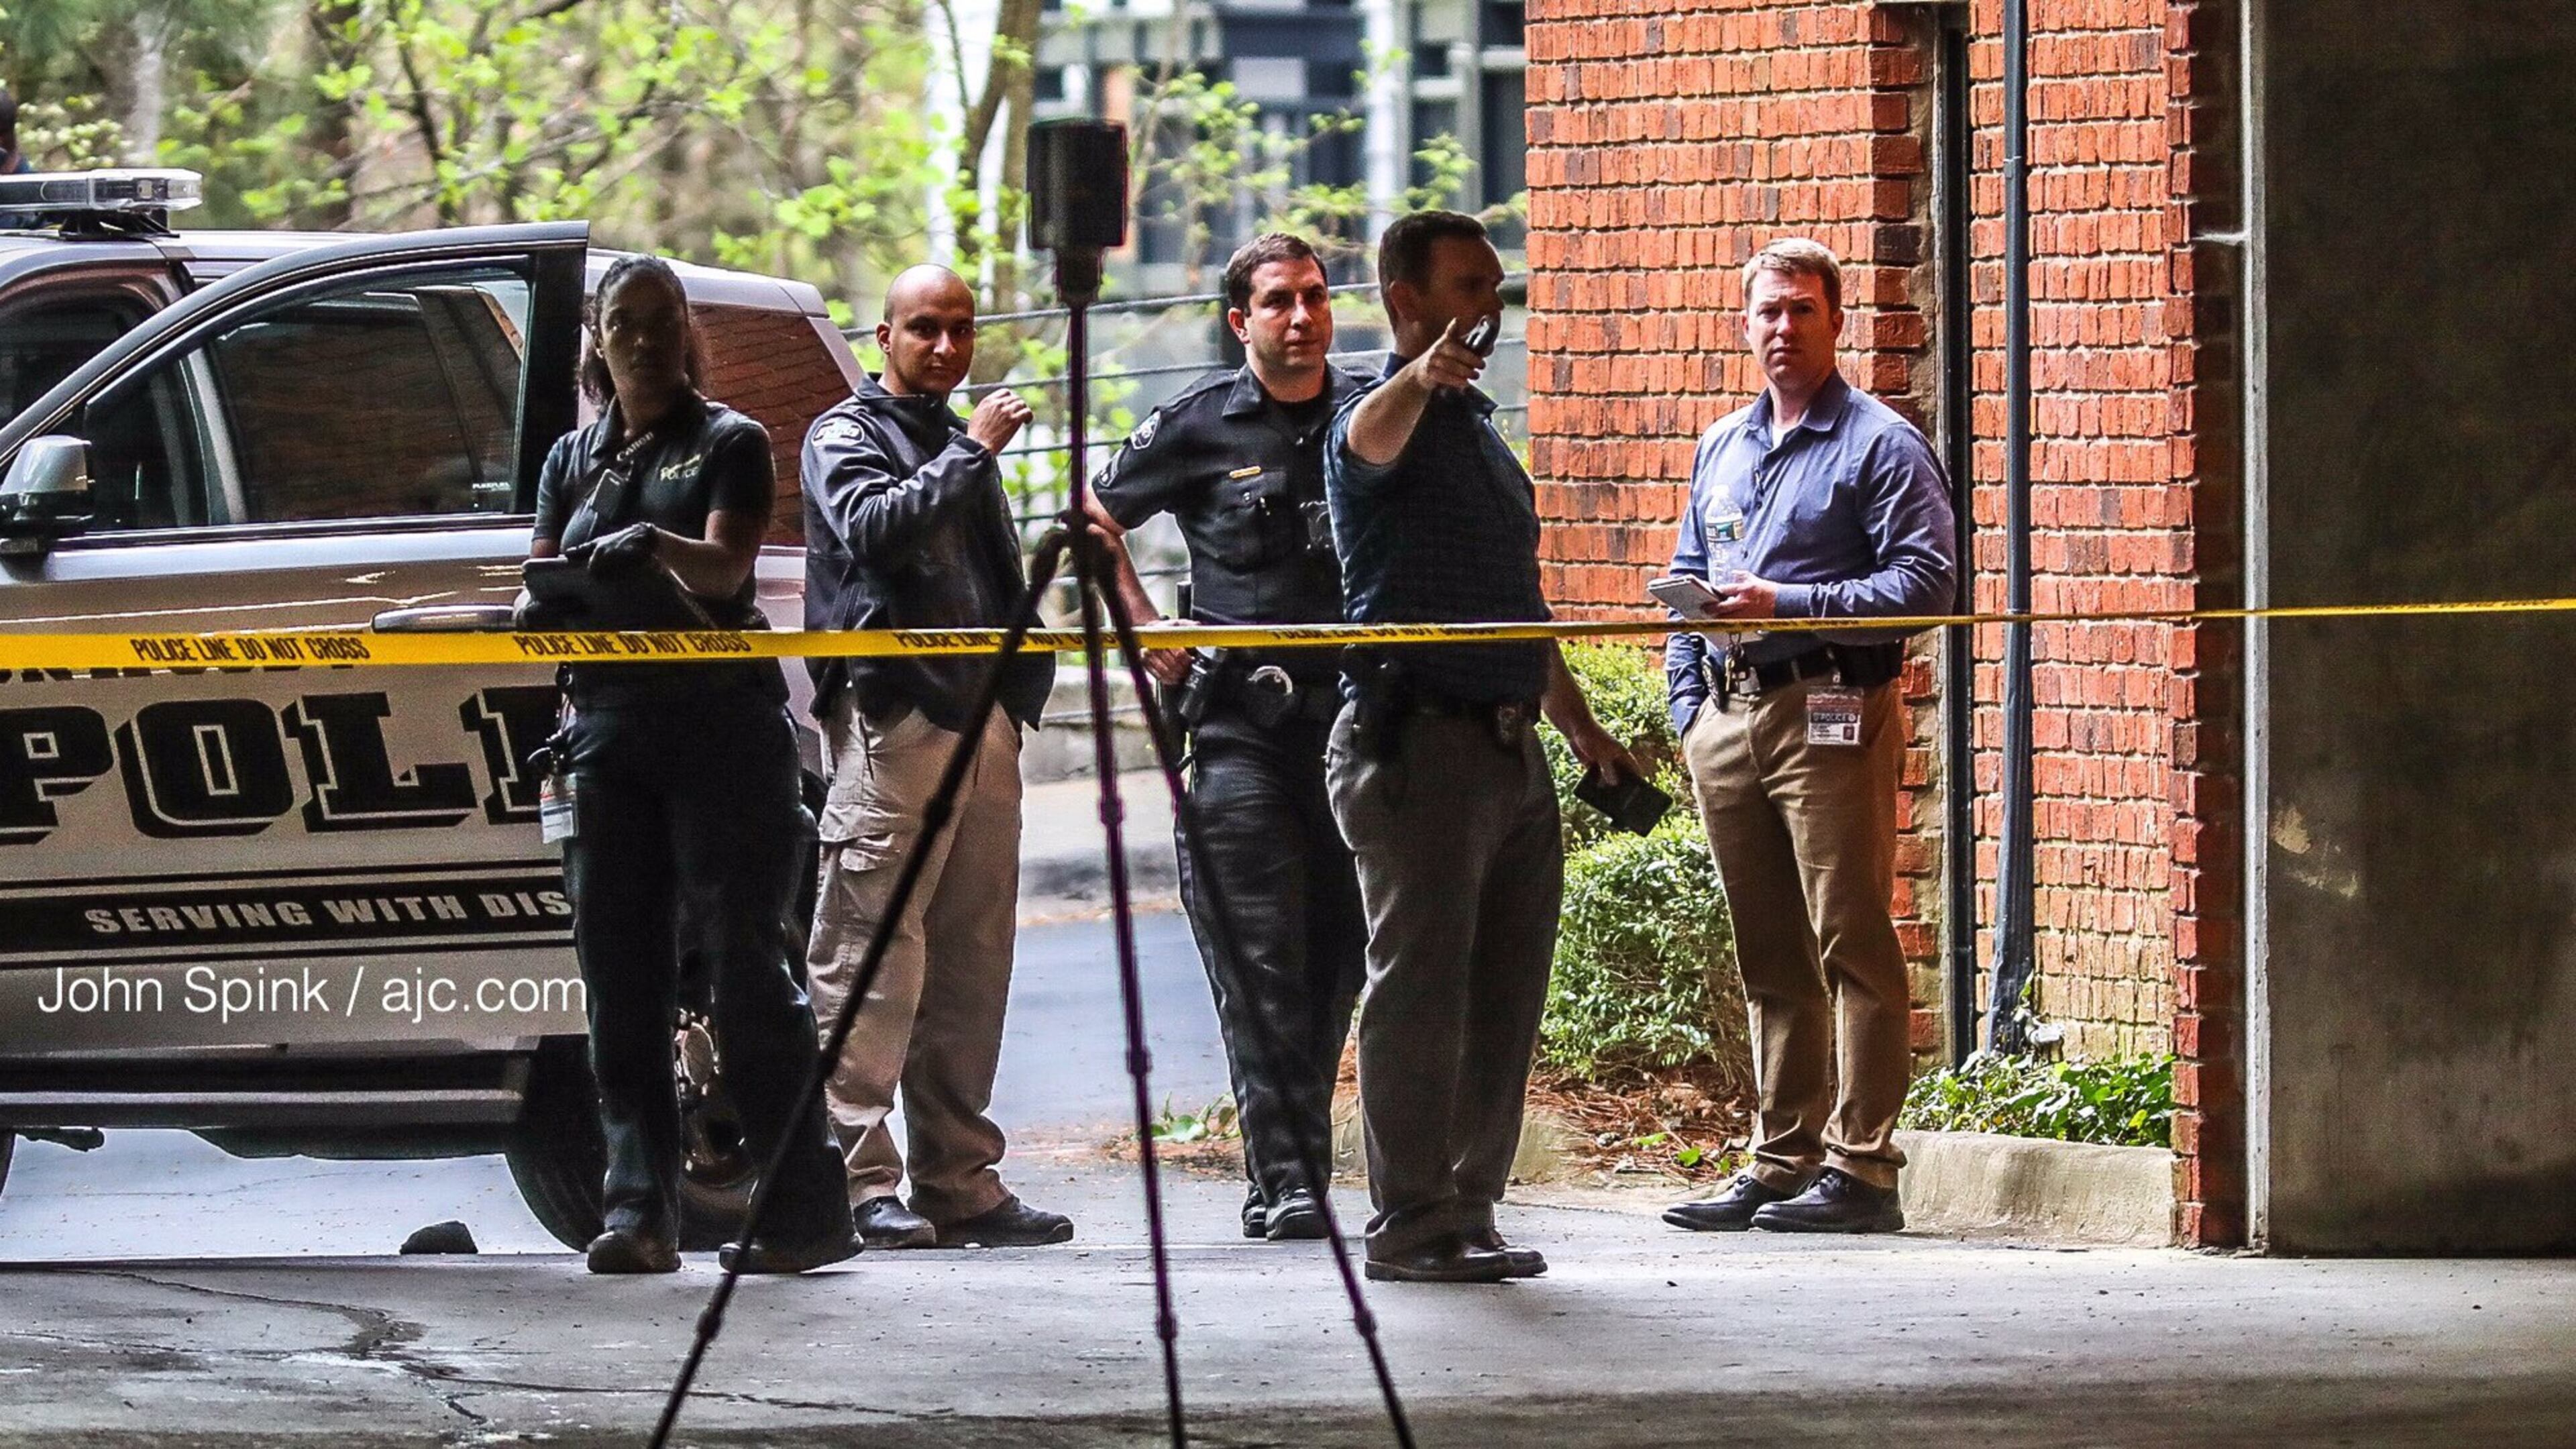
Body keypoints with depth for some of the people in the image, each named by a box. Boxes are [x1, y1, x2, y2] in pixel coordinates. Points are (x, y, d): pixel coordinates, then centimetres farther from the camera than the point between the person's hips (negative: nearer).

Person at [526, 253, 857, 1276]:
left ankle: (803, 1210, -9)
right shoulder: (574, 460, 19)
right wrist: (542, 603, -14)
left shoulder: (728, 443, 5)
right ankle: (638, 1211, -2)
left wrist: (658, 545, -33)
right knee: (620, 978, -1)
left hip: (720, 724, -5)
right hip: (609, 724, 5)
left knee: (743, 964, -9)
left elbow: (726, 571, -11)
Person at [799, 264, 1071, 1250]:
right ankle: (859, 1180, -15)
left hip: (983, 721, 8)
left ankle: (958, 1178, 8)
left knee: (971, 964, 6)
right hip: (891, 717, -8)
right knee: (872, 956, -12)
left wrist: (1021, 692, 20)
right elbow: (874, 526, -16)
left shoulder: (964, 446, 28)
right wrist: (970, 454, -13)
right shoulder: (847, 436, 4)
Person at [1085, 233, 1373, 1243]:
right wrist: (1146, 631, 5)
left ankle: (1299, 1154, 14)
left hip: (1356, 709, 3)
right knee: (1261, 957, -9)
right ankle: (1281, 1179, -11)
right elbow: (1095, 518, 15)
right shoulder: (1201, 427, 2)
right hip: (1239, 720, -3)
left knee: (1339, 955, 4)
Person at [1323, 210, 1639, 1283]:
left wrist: (1578, 724, 27)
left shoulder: (1478, 426, 22)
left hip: (1508, 747, 9)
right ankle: (1410, 1226, -5)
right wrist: (1421, 377, -54)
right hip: (1418, 742, -9)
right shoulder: (1388, 418, -5)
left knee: (1504, 996, 9)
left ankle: (1468, 1212, 15)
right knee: (1421, 988, -7)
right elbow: (1372, 433, -33)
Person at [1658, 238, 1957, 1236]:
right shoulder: (1720, 451, 20)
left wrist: (1790, 604, -17)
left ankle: (1860, 1167, -9)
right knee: (1767, 957, 10)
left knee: (1851, 946, -8)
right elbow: (1687, 588, 25)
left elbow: (1927, 581, -12)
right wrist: (1690, 712, 12)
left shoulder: (1880, 444, -2)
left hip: (1829, 714, -7)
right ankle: (1781, 1162, 14)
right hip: (1727, 723, 7)